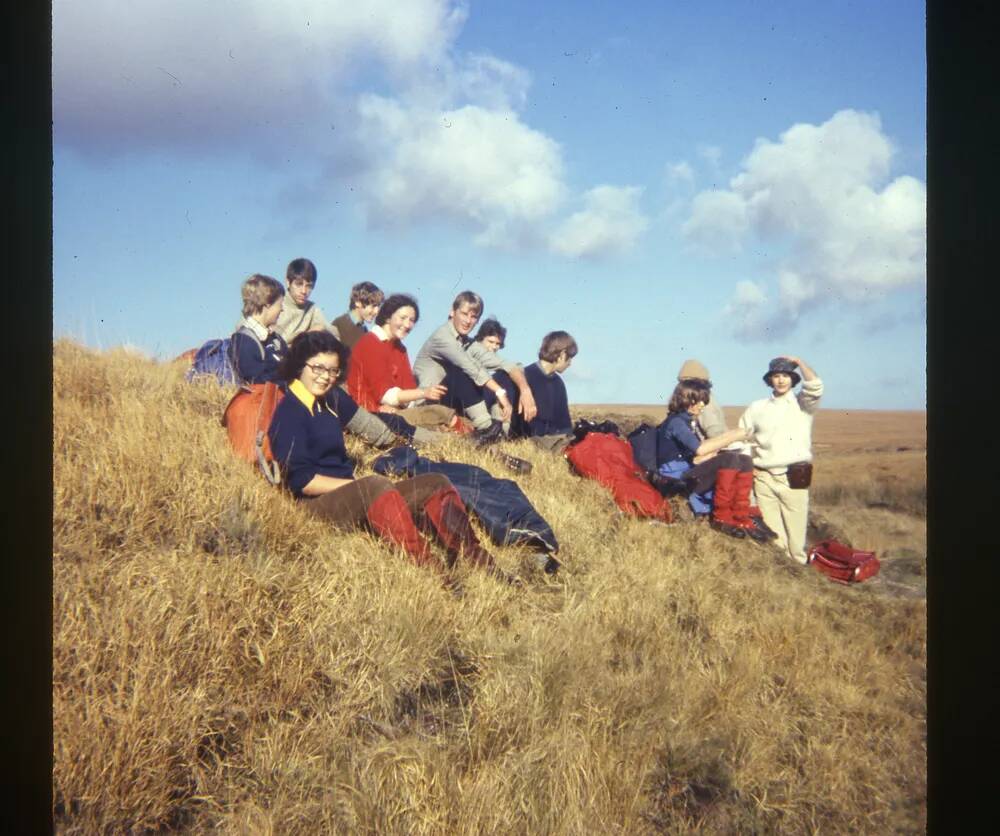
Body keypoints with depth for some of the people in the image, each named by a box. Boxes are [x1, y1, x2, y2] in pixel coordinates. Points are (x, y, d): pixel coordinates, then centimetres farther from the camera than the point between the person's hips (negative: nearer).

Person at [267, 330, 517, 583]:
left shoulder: (325, 405, 21)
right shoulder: (289, 412, -6)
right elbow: (302, 480, -15)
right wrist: (357, 485, -13)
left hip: (348, 498, 9)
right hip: (317, 505, -9)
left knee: (436, 484, -4)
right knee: (376, 486, -39)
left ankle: (481, 564, -17)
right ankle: (432, 572, -49)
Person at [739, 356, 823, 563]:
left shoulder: (802, 404, 6)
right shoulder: (756, 408, 12)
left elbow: (815, 387, -16)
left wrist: (799, 362, -5)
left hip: (794, 478, -2)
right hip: (764, 479, 2)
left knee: (795, 532, -1)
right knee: (771, 534, 4)